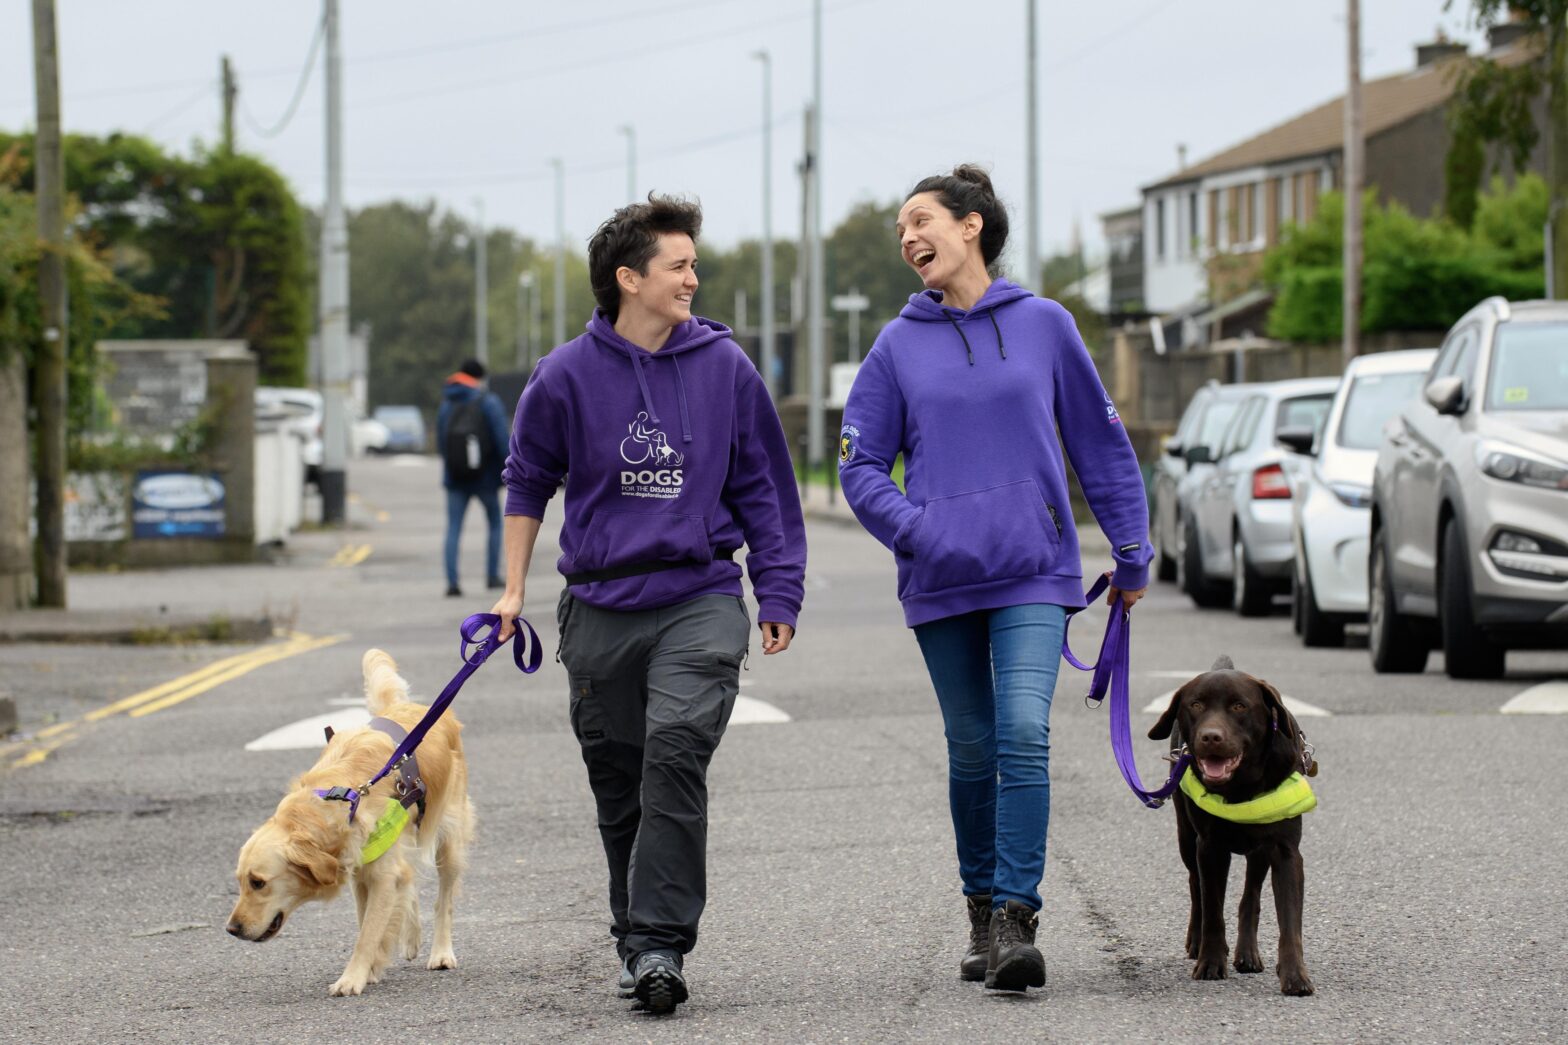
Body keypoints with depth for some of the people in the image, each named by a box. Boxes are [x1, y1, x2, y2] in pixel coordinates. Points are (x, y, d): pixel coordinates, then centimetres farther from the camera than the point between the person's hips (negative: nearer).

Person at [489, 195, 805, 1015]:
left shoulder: (724, 367, 1)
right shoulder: (568, 376, -1)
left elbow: (762, 486, 9)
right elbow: (528, 482, 14)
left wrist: (779, 593, 7)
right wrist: (513, 589, 14)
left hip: (701, 601, -1)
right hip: (598, 607, 1)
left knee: (676, 754, -20)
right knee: (619, 784, 8)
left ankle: (659, 940, -20)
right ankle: (635, 937, 24)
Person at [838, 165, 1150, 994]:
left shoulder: (1043, 325, 2)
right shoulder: (899, 345, 4)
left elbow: (1100, 442, 9)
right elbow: (861, 465, 5)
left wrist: (1132, 553, 9)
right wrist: (919, 533, -10)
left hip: (1033, 575, -2)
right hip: (942, 583, 2)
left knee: (1024, 733, -16)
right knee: (972, 750, 9)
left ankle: (1017, 918, -17)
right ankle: (982, 909, 22)